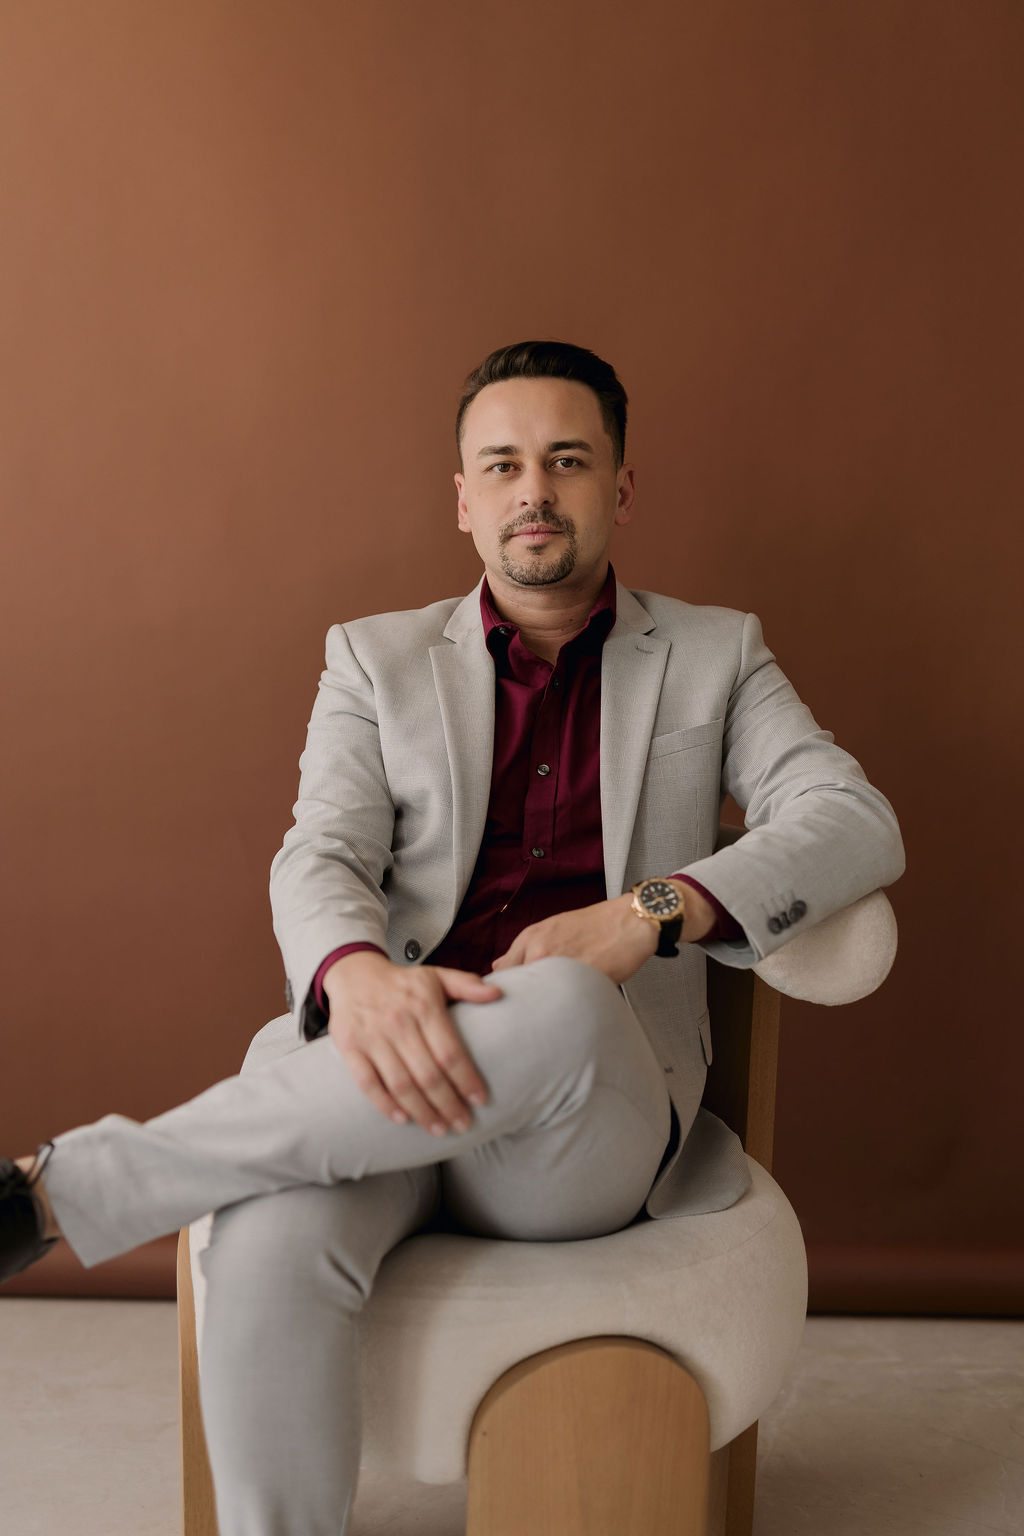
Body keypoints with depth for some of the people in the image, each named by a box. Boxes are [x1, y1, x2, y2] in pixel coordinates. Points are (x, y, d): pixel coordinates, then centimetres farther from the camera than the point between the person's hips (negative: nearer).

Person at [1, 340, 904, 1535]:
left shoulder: (714, 654, 14)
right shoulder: (375, 658, 14)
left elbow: (859, 823, 1)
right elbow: (320, 859, 0)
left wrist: (650, 911, -17)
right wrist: (358, 975, -25)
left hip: (600, 1122, 0)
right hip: (398, 1073, 1)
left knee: (558, 1013, -37)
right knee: (267, 1248, -34)